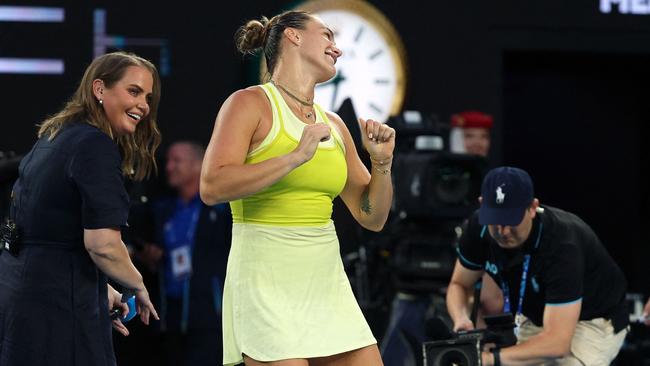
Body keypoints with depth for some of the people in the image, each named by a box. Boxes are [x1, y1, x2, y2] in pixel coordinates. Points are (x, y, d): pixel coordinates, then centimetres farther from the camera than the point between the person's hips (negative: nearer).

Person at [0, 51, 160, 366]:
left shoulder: (52, 137, 16)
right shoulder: (96, 146, -13)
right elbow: (102, 244, -21)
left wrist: (100, 291, 21)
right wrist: (138, 286, -2)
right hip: (60, 307, -10)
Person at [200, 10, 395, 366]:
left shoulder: (333, 125, 15)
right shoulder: (249, 104, -3)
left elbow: (372, 218, 19)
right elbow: (212, 187, -18)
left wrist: (382, 162, 2)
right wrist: (296, 157, -20)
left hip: (327, 282, 6)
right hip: (267, 281, -6)